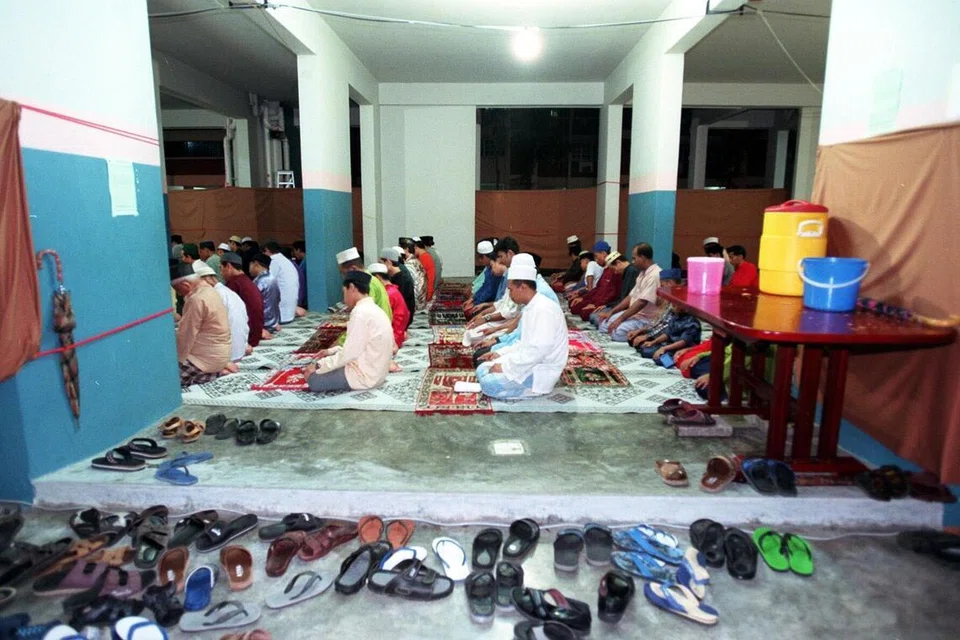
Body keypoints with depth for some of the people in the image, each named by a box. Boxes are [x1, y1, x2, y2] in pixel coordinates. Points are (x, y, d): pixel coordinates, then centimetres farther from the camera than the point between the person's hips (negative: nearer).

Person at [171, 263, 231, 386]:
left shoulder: (197, 300, -21)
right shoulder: (209, 291, 9)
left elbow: (185, 337, -17)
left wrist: (176, 361, -8)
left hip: (208, 359, -10)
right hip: (216, 355, 10)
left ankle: (212, 373, -4)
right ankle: (217, 370, 9)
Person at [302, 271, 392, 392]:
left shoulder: (360, 312, -21)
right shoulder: (373, 309, 9)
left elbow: (349, 353, -21)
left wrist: (318, 366, -11)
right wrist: (331, 351, 16)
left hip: (365, 376, -9)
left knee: (313, 379, -5)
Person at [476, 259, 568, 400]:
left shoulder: (544, 309, -21)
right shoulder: (530, 307, 11)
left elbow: (539, 350, -28)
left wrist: (506, 367, -22)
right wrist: (501, 353, 9)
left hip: (542, 370, -10)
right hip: (530, 362, 10)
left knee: (489, 383, -22)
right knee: (482, 370, 7)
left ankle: (536, 389, -6)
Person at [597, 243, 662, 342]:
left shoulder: (655, 275, -19)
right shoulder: (643, 273, 14)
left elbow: (641, 303, -25)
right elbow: (631, 297, 17)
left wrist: (620, 319, -23)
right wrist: (611, 312, 10)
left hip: (647, 318, -10)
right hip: (634, 313, 10)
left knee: (617, 332, -30)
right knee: (604, 324, 4)